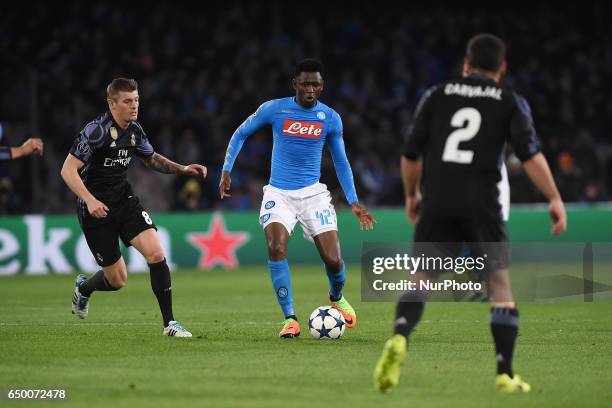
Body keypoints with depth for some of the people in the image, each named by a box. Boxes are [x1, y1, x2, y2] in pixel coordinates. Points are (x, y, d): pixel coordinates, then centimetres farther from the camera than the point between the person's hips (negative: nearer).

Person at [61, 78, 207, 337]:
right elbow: (68, 170, -20)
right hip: (96, 209, -5)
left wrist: (182, 169, 7)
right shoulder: (96, 131, -18)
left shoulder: (134, 130, 3)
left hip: (125, 201, 5)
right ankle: (84, 288, 37)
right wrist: (89, 200, -33)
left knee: (155, 253, -17)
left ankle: (169, 323, -10)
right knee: (117, 280, 0)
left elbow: (152, 159, 23)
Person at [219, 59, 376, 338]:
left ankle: (337, 298, 28)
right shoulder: (274, 109, -4)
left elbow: (341, 162, 13)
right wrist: (226, 171, 2)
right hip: (278, 193, -1)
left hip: (313, 193, 1)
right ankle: (290, 319, -16)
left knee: (333, 260, -9)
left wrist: (353, 202, 7)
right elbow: (240, 134, 10)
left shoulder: (330, 118, 1)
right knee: (276, 247, -26)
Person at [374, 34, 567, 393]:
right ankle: (505, 374, 3)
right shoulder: (510, 101, 8)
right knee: (500, 284, 8)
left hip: (437, 202, 2)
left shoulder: (437, 96, 13)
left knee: (422, 280, 5)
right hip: (482, 202, -2)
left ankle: (400, 338, -24)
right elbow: (530, 154, -6)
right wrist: (555, 199, -5)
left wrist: (411, 195, 28)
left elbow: (411, 154, 12)